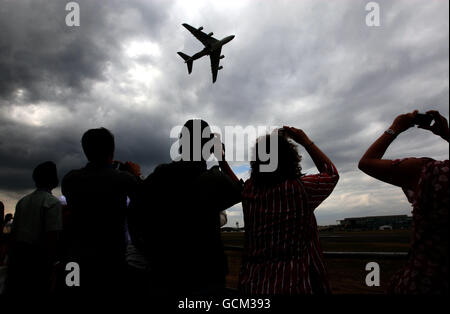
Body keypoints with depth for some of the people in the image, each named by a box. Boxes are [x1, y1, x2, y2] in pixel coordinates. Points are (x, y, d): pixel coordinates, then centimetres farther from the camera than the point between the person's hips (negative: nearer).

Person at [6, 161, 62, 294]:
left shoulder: (22, 201, 10)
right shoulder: (53, 203, -11)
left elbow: (13, 231, 13)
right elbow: (52, 235, -17)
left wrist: (12, 255, 21)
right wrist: (51, 262, -10)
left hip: (17, 253, 7)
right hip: (37, 255, -6)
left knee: (14, 290, 14)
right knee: (36, 289, 2)